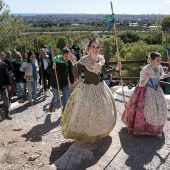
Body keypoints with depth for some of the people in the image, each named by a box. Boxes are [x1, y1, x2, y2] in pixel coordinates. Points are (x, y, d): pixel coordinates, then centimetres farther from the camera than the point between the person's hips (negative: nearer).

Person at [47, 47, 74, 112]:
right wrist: (53, 68, -35)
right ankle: (52, 104, 45)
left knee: (66, 97, -1)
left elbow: (70, 72, 6)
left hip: (65, 82, 3)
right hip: (55, 83, -3)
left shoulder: (68, 61, -6)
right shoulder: (55, 61, -19)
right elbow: (48, 70, -14)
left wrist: (72, 81, 10)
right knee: (56, 98, 10)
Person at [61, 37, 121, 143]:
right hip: (87, 88, -5)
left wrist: (116, 69, 3)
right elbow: (76, 75, -22)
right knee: (86, 111, 1)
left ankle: (99, 132, 42)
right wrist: (74, 64, -37)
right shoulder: (83, 60, -17)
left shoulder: (101, 59, -3)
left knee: (102, 110, 18)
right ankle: (85, 132, 25)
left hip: (100, 87, 5)